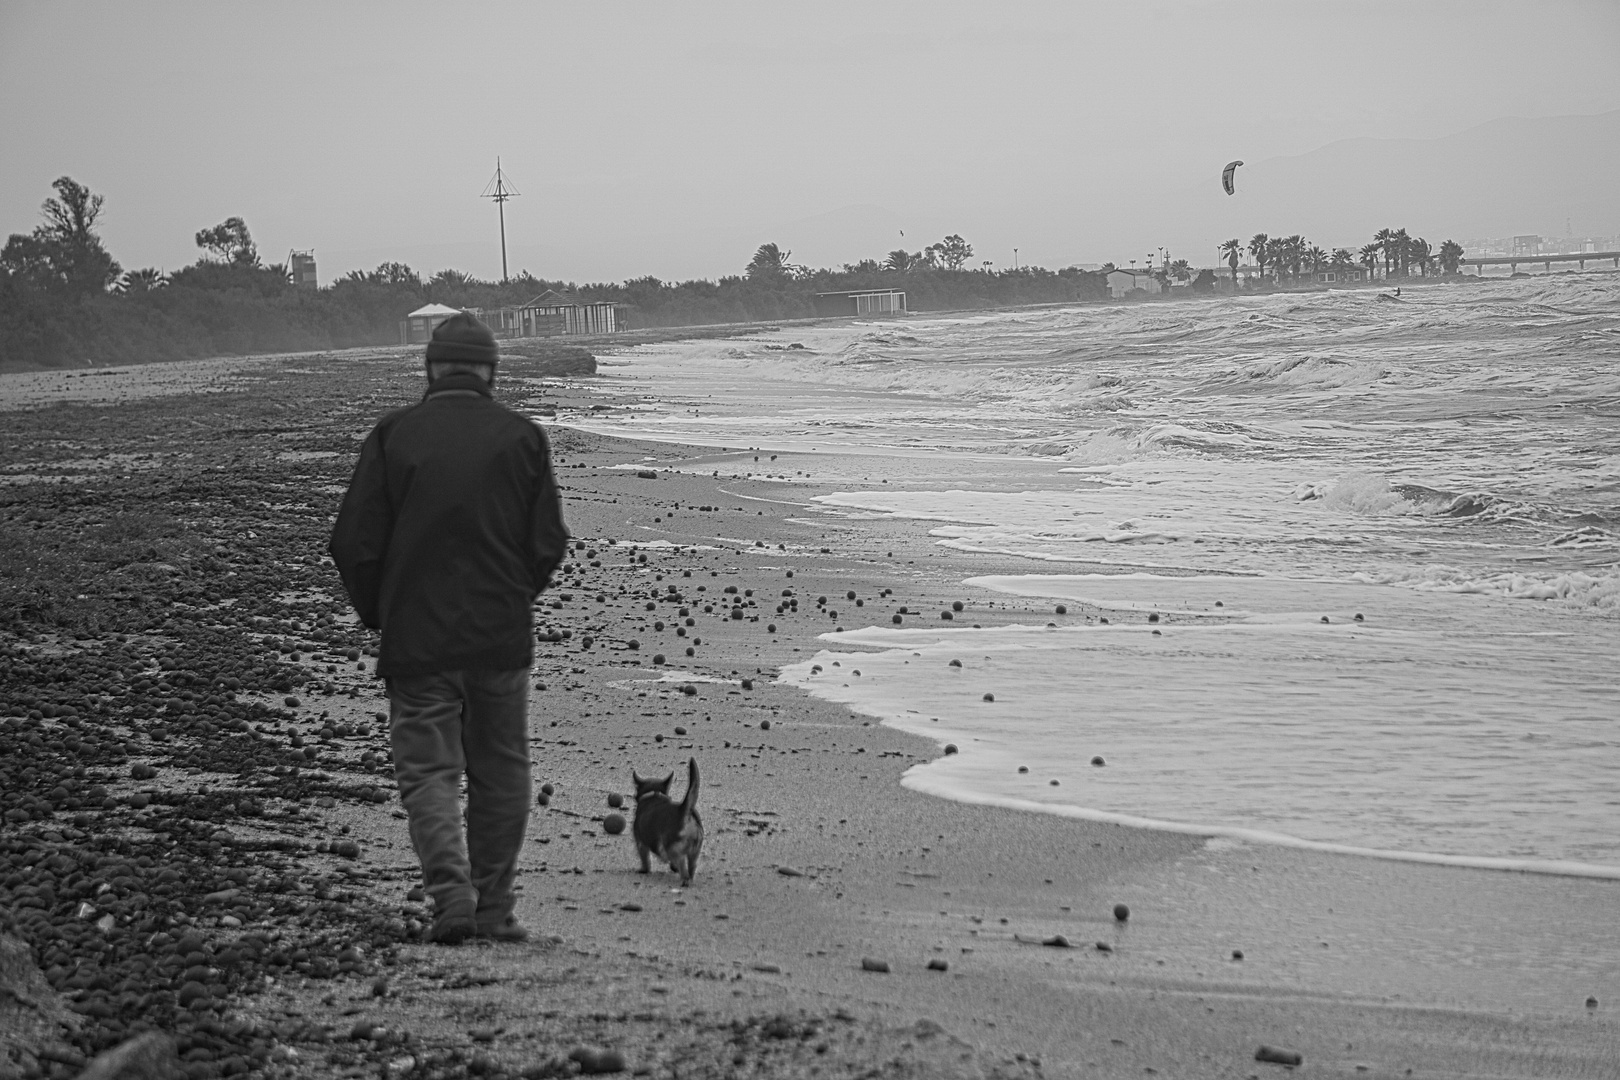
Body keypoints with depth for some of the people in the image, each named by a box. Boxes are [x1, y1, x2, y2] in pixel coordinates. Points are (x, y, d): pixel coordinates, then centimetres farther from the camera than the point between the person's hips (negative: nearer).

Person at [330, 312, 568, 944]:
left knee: (428, 768, 4)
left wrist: (378, 616, 11)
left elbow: (353, 543, -4)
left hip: (417, 639, -1)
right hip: (502, 640, 1)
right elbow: (549, 543, 1)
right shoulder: (521, 438, 0)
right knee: (500, 771, 12)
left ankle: (451, 893, -15)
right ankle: (494, 908, 15)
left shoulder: (393, 436, -3)